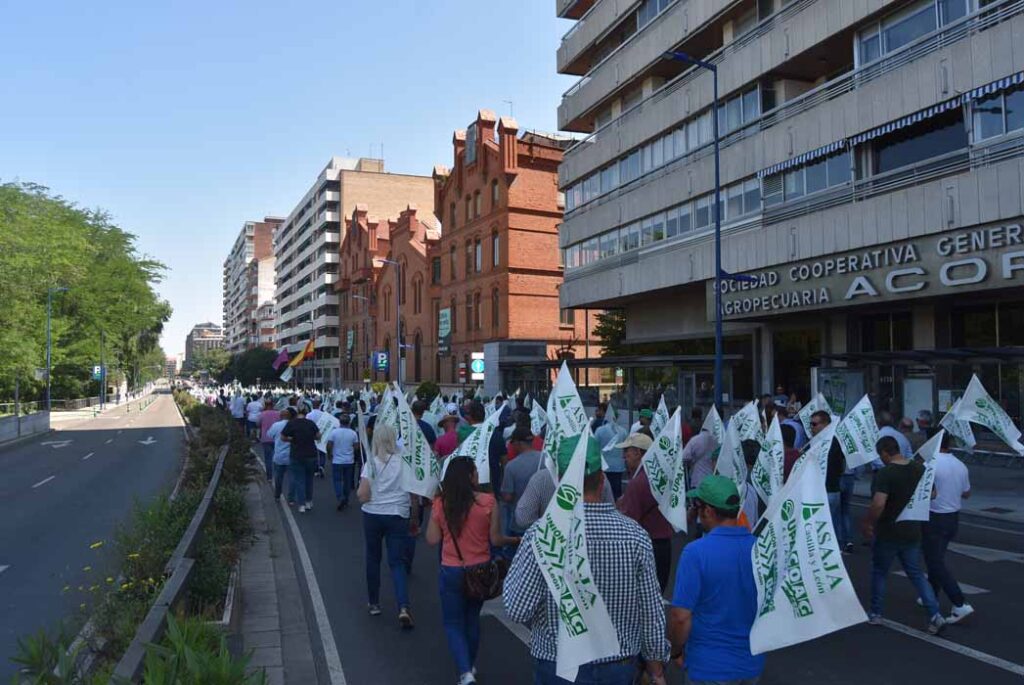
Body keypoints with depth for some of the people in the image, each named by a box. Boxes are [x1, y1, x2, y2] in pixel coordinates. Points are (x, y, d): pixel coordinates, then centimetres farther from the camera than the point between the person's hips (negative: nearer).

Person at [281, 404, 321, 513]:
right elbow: (318, 436, -2)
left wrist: (292, 439, 8)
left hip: (297, 456, -2)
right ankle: (309, 502, 24)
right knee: (309, 479, 18)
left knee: (299, 480, 6)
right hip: (311, 455, 2)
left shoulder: (291, 423, -10)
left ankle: (302, 505, 3)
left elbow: (283, 437, -8)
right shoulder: (311, 423, -4)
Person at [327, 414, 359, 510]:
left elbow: (329, 446, -9)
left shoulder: (334, 432, -10)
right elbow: (356, 447, -1)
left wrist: (330, 454, 10)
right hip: (349, 461, 2)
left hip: (337, 461, -2)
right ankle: (345, 500, 22)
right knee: (347, 481, 14)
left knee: (337, 480, 5)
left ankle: (341, 498, -16)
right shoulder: (353, 433, -6)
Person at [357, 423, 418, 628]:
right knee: (397, 562, 4)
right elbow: (414, 495, 0)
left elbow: (363, 495, -14)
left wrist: (359, 490, 9)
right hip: (399, 516, 1)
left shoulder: (371, 463, -9)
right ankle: (403, 607, -12)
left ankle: (374, 603, 28)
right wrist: (414, 518, 13)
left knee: (373, 559, 18)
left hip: (373, 515, -1)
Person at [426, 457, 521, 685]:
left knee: (454, 623, 13)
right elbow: (495, 539, -9)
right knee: (472, 619, 23)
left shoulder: (440, 503, -9)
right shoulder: (488, 501, -14)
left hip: (451, 571, -1)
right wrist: (516, 540, 10)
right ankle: (470, 665, 38)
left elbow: (432, 539, -2)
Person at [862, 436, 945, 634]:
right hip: (912, 532, 6)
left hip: (887, 534, -5)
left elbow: (878, 505, -29)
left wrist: (867, 523, -15)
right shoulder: (920, 469, 0)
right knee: (916, 574, 15)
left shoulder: (884, 473, -22)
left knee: (879, 573, 12)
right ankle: (935, 615, 4)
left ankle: (875, 614, 23)